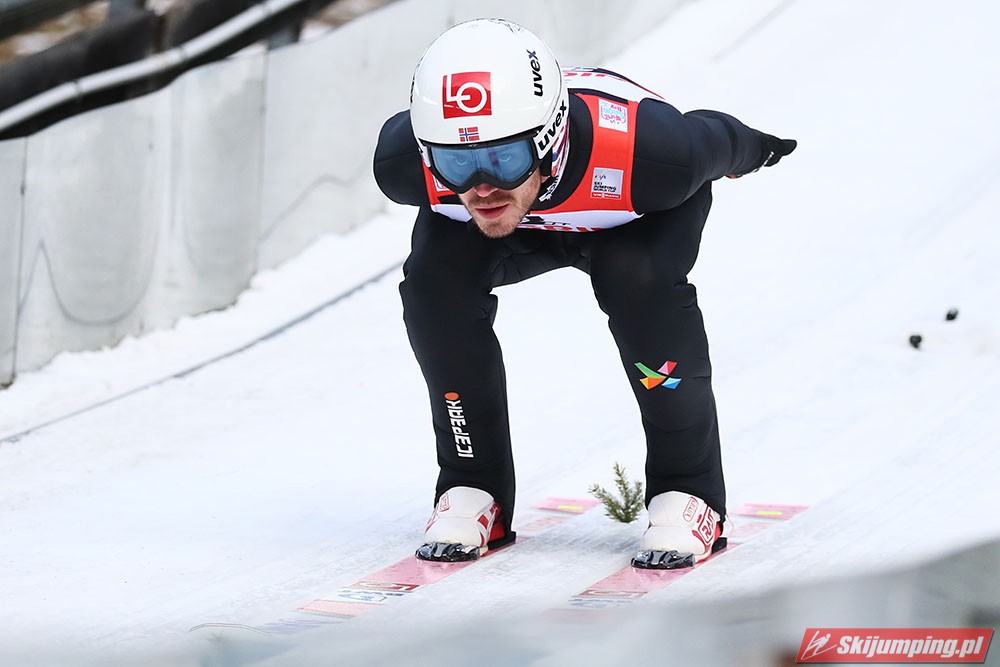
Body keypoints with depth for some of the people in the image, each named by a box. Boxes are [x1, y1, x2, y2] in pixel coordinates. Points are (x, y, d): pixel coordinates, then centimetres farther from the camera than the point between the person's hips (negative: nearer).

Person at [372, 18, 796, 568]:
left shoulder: (641, 150, -45)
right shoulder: (405, 163, -38)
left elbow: (715, 141, -20)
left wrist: (751, 150, 3)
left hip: (636, 218, -2)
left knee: (639, 279, -32)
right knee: (437, 281, -24)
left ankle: (688, 494, -15)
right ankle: (472, 491, -6)